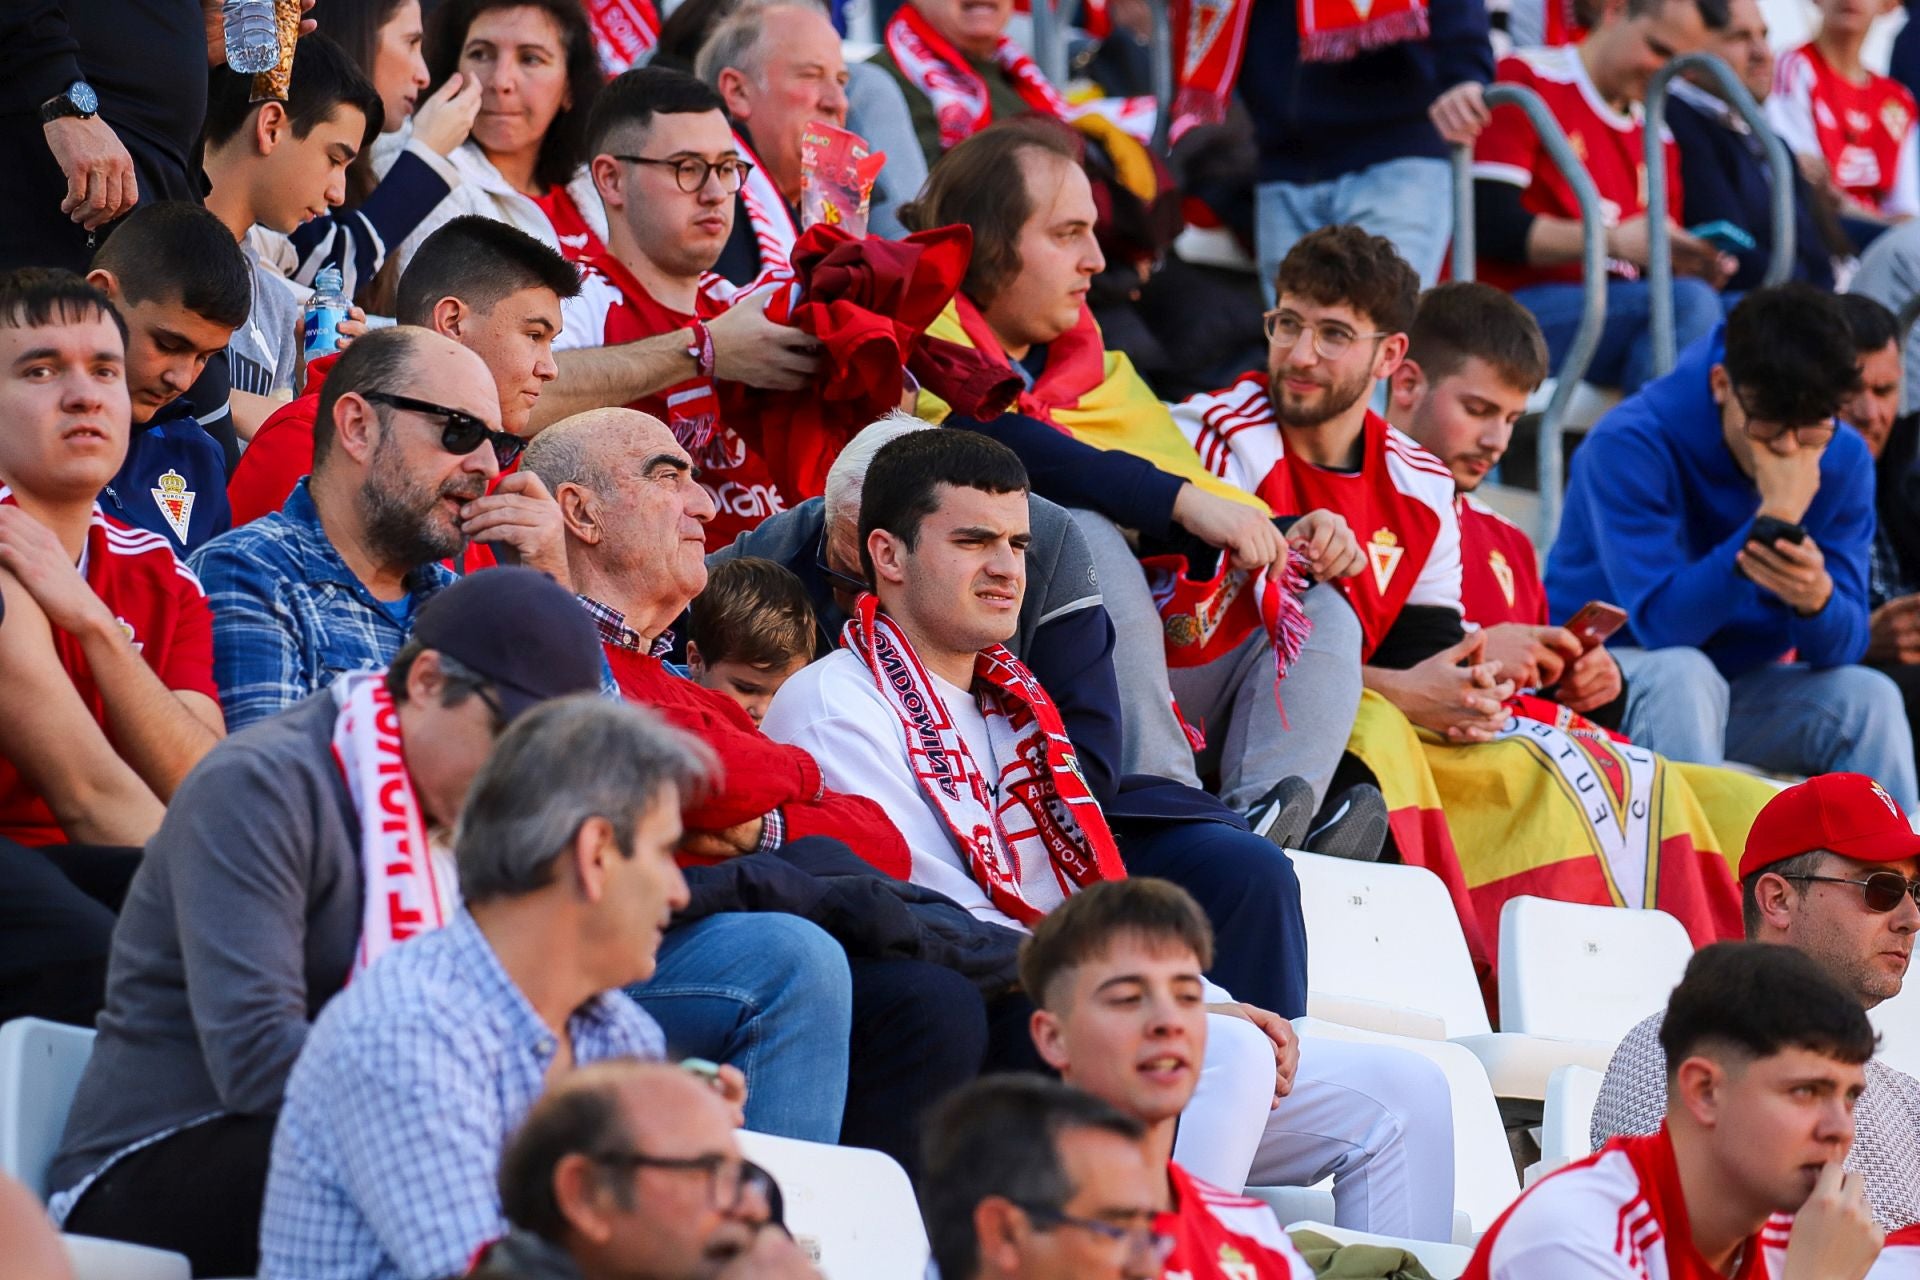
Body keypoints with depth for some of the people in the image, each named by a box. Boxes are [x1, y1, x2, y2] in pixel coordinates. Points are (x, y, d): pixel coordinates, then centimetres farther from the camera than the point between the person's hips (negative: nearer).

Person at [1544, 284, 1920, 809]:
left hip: (1736, 690, 5)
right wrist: (1772, 521, -34)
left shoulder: (1843, 461, -5)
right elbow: (1660, 623, -29)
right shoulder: (1630, 445, -21)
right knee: (1684, 673, -35)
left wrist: (1817, 598, -34)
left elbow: (1842, 648, -10)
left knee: (1868, 697, -18)